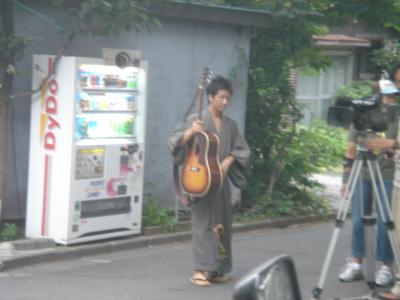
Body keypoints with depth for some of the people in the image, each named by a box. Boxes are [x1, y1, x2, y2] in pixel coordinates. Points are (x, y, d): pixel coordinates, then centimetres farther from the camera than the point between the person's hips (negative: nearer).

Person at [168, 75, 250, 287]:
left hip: (221, 180, 5)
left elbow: (242, 150, 13)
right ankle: (199, 270, -9)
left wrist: (228, 161, -5)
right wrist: (191, 132, -24)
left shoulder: (230, 124, 10)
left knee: (221, 223, 7)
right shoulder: (196, 119, -3)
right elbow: (175, 142, -8)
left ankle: (215, 269, 16)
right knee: (203, 222, -8)